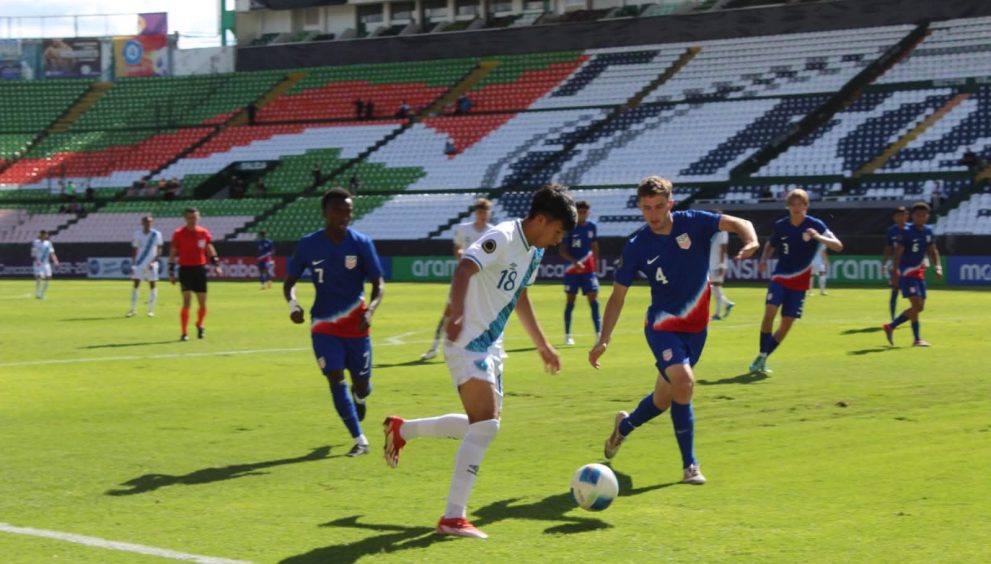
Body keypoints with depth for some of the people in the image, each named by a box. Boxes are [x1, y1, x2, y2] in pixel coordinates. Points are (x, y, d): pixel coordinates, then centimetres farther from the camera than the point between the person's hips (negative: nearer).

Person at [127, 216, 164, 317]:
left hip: (151, 265, -2)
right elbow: (134, 250, 10)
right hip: (139, 264, 2)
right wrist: (133, 264, 6)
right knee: (136, 284, -2)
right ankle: (133, 309, 4)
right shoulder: (137, 234, 4)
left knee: (152, 285, 2)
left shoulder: (156, 234, -3)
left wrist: (153, 261, -16)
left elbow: (159, 251, -4)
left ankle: (151, 310, 7)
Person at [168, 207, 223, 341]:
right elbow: (172, 254, 0)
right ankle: (184, 333, -6)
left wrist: (216, 264, 2)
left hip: (200, 269, 3)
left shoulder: (204, 232, 6)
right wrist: (171, 273, -3)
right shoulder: (179, 234, -3)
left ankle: (199, 325, 35)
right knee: (187, 301, -12)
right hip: (186, 269, -3)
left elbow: (210, 250, 14)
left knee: (202, 303, 7)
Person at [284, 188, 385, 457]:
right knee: (335, 377, -13)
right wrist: (292, 304, -18)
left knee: (361, 384, 4)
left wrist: (370, 310, -23)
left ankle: (359, 397, 45)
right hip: (323, 322, 0)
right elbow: (290, 281, 3)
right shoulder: (308, 245, -6)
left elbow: (378, 283, -4)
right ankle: (360, 440, -5)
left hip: (355, 322, 0)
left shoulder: (361, 243, -7)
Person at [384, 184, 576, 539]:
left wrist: (542, 345, 32)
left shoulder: (534, 251, 12)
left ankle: (402, 430, 30)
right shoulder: (502, 238, -17)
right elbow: (464, 269, -34)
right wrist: (457, 314, -50)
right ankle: (453, 517, -16)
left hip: (490, 346, 10)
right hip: (468, 342, -10)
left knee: (483, 423, 16)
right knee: (486, 423, -18)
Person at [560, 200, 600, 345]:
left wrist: (595, 265, 14)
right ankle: (567, 335, 13)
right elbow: (562, 250, -9)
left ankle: (599, 333, -7)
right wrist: (574, 262, -22)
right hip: (572, 269, -3)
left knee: (593, 299, -6)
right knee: (570, 301, 4)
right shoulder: (570, 227, -8)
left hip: (588, 269, 3)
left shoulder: (592, 226, 4)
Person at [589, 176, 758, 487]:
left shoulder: (692, 223, -10)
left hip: (696, 326, 3)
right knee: (684, 381, -27)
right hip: (662, 325, -3)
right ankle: (690, 466, -16)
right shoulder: (637, 246, -10)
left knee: (664, 398, 13)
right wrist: (603, 341, -12)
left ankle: (625, 425, 47)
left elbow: (738, 223, -20)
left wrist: (751, 240, -43)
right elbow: (617, 296, -4)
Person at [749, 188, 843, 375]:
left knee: (787, 323, 0)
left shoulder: (815, 225, -9)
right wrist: (764, 260, -4)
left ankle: (762, 359, 10)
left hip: (799, 282, 0)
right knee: (770, 312, -21)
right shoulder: (780, 226, -2)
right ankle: (761, 356, -16)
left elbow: (838, 246, -16)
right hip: (780, 276, 0)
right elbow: (770, 245, 17)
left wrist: (818, 237, -33)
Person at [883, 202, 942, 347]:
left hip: (920, 273, 8)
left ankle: (891, 326, 22)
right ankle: (917, 339, -6)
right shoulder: (907, 232, -13)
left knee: (919, 307, 8)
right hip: (907, 273, -8)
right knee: (916, 304, -13)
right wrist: (895, 268, -28)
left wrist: (938, 267, 2)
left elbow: (932, 251, 15)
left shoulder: (928, 232, 7)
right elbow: (898, 251, -17)